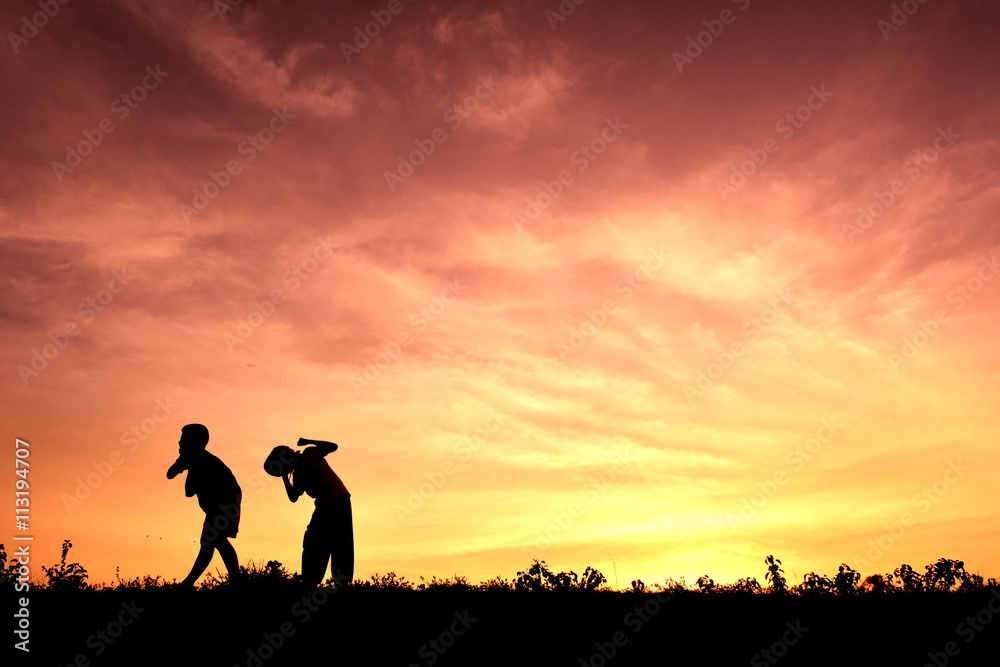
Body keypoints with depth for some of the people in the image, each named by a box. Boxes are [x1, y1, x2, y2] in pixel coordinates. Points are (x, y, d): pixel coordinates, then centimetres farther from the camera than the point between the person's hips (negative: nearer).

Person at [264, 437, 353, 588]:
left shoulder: (309, 454, -1)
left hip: (338, 499, -8)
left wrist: (307, 442, -16)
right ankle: (310, 584, 5)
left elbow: (332, 447, -12)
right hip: (323, 505, 8)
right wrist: (284, 477, 4)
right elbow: (293, 497, 9)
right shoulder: (297, 474, 16)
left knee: (339, 542, -13)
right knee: (311, 541, 4)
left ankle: (342, 582, -17)